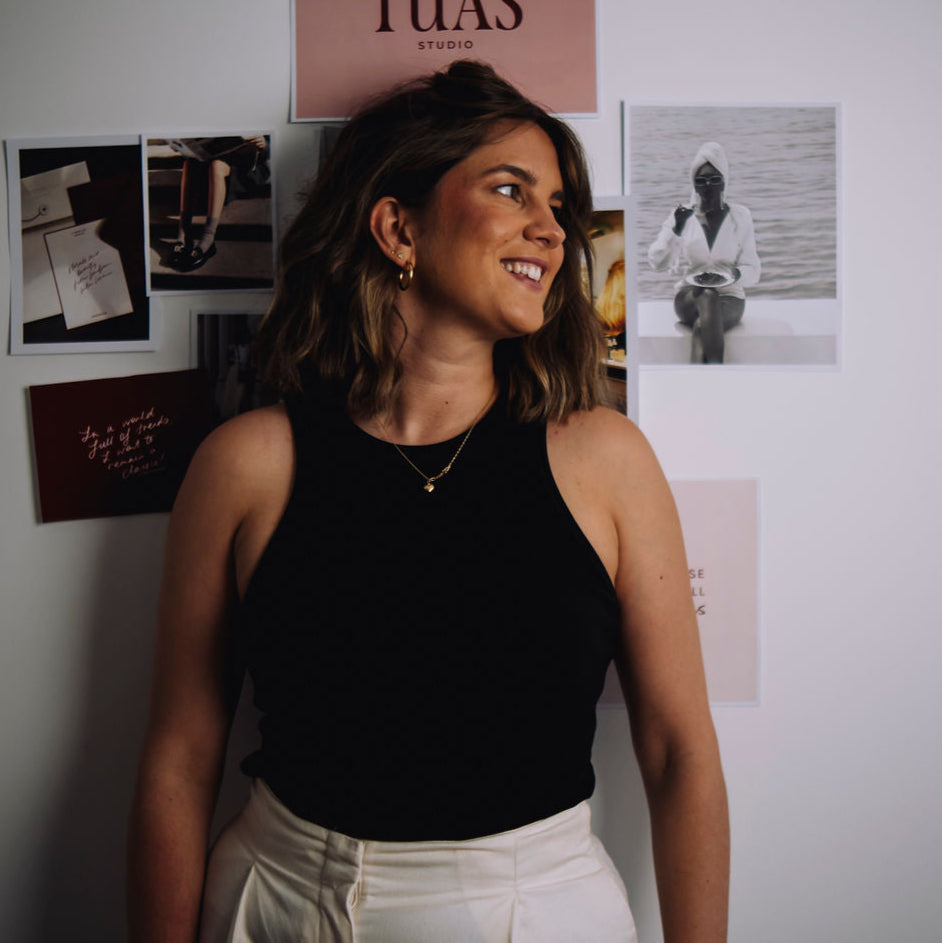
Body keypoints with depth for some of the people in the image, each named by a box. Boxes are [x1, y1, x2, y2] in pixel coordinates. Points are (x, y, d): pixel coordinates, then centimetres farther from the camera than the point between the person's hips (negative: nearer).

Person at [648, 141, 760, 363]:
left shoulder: (740, 216, 7)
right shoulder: (683, 215, 7)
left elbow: (753, 271, 4)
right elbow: (657, 262, -3)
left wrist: (734, 274, -20)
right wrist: (676, 228, -18)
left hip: (729, 297, 0)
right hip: (688, 297, 0)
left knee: (702, 325, -35)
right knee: (707, 297, -36)